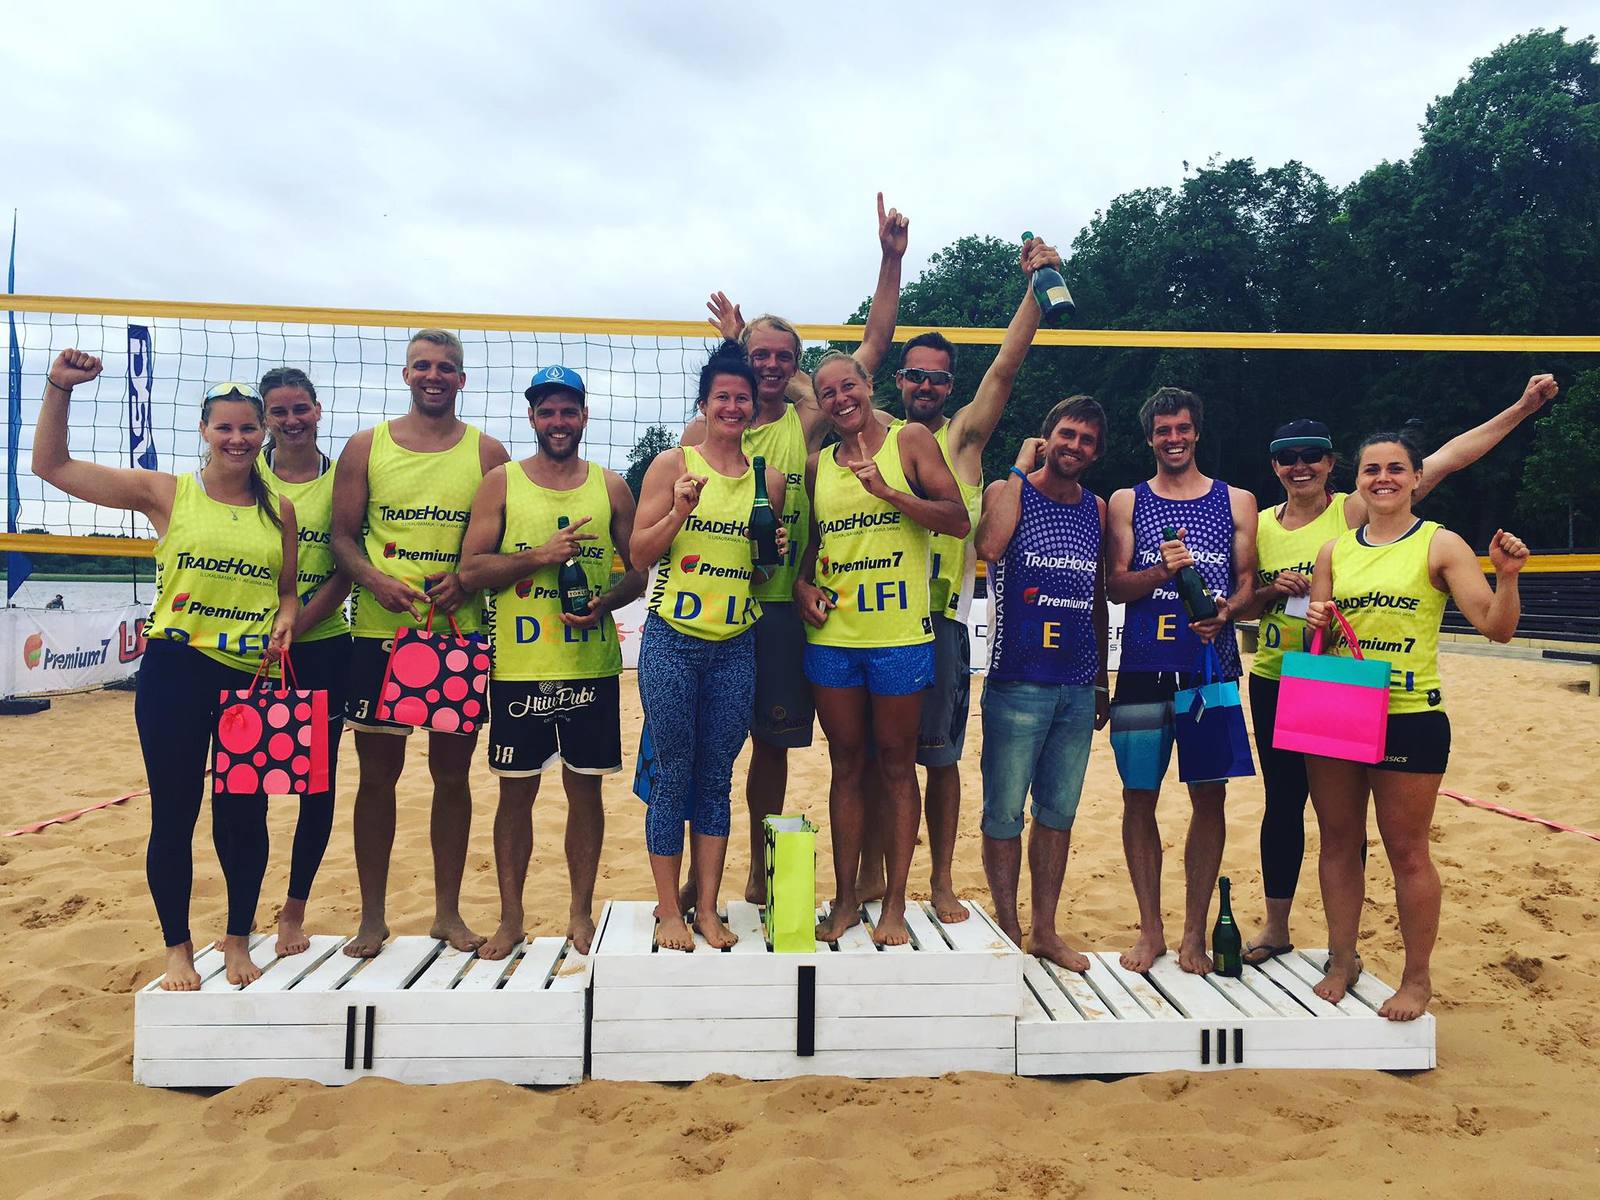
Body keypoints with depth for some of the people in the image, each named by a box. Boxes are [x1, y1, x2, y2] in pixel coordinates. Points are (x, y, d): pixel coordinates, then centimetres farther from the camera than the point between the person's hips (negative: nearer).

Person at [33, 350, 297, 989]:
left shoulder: (278, 510, 8)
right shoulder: (165, 493, 1)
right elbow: (52, 464, 1)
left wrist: (285, 621, -4)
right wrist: (59, 389, -7)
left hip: (252, 678, 2)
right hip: (175, 672, -2)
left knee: (244, 815, 7)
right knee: (173, 814, 5)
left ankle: (238, 941, 27)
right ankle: (177, 948, 24)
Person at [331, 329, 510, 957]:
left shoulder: (487, 452, 5)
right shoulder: (366, 447, 7)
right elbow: (342, 535, 6)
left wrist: (467, 578, -14)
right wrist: (374, 579, -13)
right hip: (379, 632, 0)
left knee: (452, 773, 7)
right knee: (377, 773, 7)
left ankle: (447, 911, 22)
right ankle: (372, 917, 21)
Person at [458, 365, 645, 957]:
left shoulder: (610, 486, 7)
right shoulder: (502, 482, 3)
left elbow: (640, 569, 9)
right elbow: (470, 570, -4)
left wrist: (606, 602, -10)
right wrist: (541, 556, -16)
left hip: (592, 664, 1)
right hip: (518, 664, -1)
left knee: (585, 788, 8)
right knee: (517, 791, 7)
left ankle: (581, 913, 22)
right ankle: (511, 918, 22)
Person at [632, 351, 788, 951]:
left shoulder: (768, 478, 10)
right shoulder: (673, 464, 1)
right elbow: (640, 552, -2)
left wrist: (778, 549, -2)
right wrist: (680, 511, -17)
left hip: (736, 647, 3)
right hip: (673, 639, -3)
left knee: (717, 779, 8)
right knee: (673, 775, 3)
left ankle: (707, 908, 18)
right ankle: (669, 910, 15)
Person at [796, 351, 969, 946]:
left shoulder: (909, 440, 0)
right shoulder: (818, 465, 12)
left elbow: (959, 522, -7)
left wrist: (887, 490, -17)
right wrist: (802, 583, 3)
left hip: (900, 634, -4)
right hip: (832, 634, 4)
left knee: (896, 764, 5)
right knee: (846, 765, 10)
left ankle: (895, 904, 16)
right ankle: (845, 899, 21)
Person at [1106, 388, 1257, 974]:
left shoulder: (1237, 501, 12)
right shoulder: (1127, 502, 10)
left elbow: (1249, 583, 10)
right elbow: (1115, 586, 3)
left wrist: (1226, 610, -12)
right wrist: (1161, 570, -16)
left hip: (1212, 669, 0)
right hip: (1144, 672, 0)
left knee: (1209, 798, 2)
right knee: (1139, 797, 2)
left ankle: (1194, 933, 15)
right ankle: (1150, 929, 15)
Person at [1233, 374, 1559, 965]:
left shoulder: (1355, 511, -5)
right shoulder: (1260, 524, 6)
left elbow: (1447, 457, -7)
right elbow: (1243, 605, 12)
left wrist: (1522, 407, -9)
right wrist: (1274, 591, -8)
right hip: (1274, 685, 3)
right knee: (1282, 803, 12)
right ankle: (1276, 927, 26)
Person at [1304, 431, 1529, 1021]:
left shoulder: (1440, 545, -2)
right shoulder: (1335, 552, 9)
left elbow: (1497, 628, -7)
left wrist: (1506, 576, -23)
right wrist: (1315, 621, -7)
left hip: (1410, 718, -4)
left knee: (1406, 852, 3)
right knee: (1338, 842, 11)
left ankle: (1417, 979, 18)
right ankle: (1342, 960, 26)